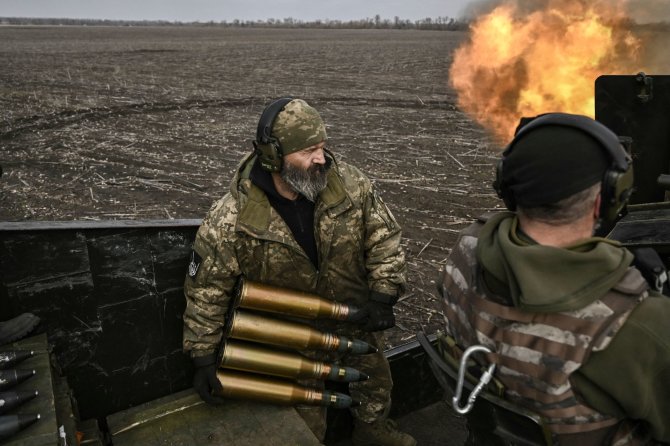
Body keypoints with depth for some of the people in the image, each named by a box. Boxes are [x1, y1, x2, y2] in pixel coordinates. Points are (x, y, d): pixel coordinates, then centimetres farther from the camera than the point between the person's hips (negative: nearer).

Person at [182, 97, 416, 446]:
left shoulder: (349, 183, -21)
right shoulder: (232, 219, -29)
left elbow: (383, 234, -8)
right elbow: (206, 287, -18)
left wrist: (383, 294, -14)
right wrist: (203, 355, -15)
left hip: (354, 310, 4)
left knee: (375, 380, 25)